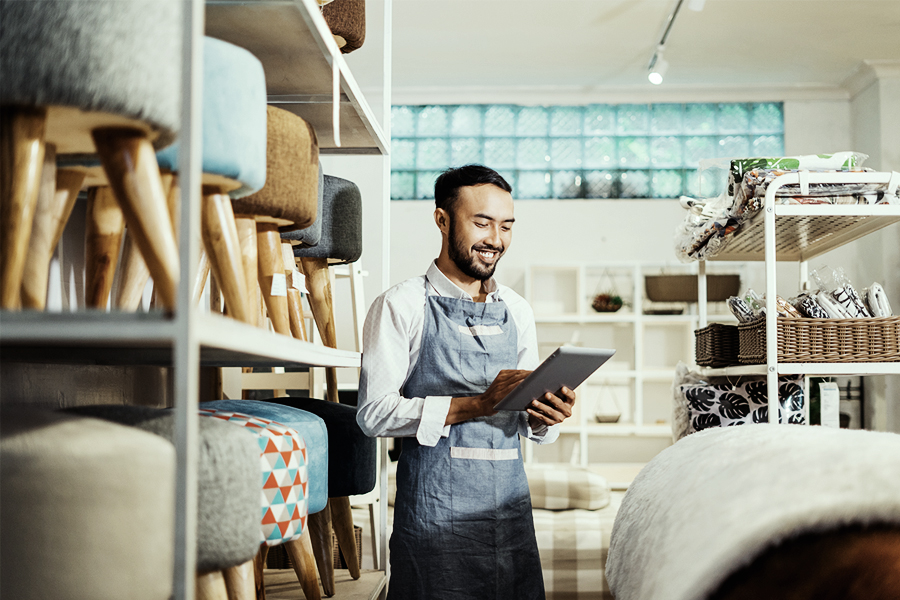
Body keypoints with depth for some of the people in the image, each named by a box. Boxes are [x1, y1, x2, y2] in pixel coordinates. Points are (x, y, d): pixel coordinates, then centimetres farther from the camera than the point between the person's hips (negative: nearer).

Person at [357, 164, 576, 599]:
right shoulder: (401, 306, -3)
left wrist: (544, 419, -6)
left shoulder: (517, 311, 13)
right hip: (434, 510, -5)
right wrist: (476, 404, -20)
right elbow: (375, 413, -12)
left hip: (511, 506, 5)